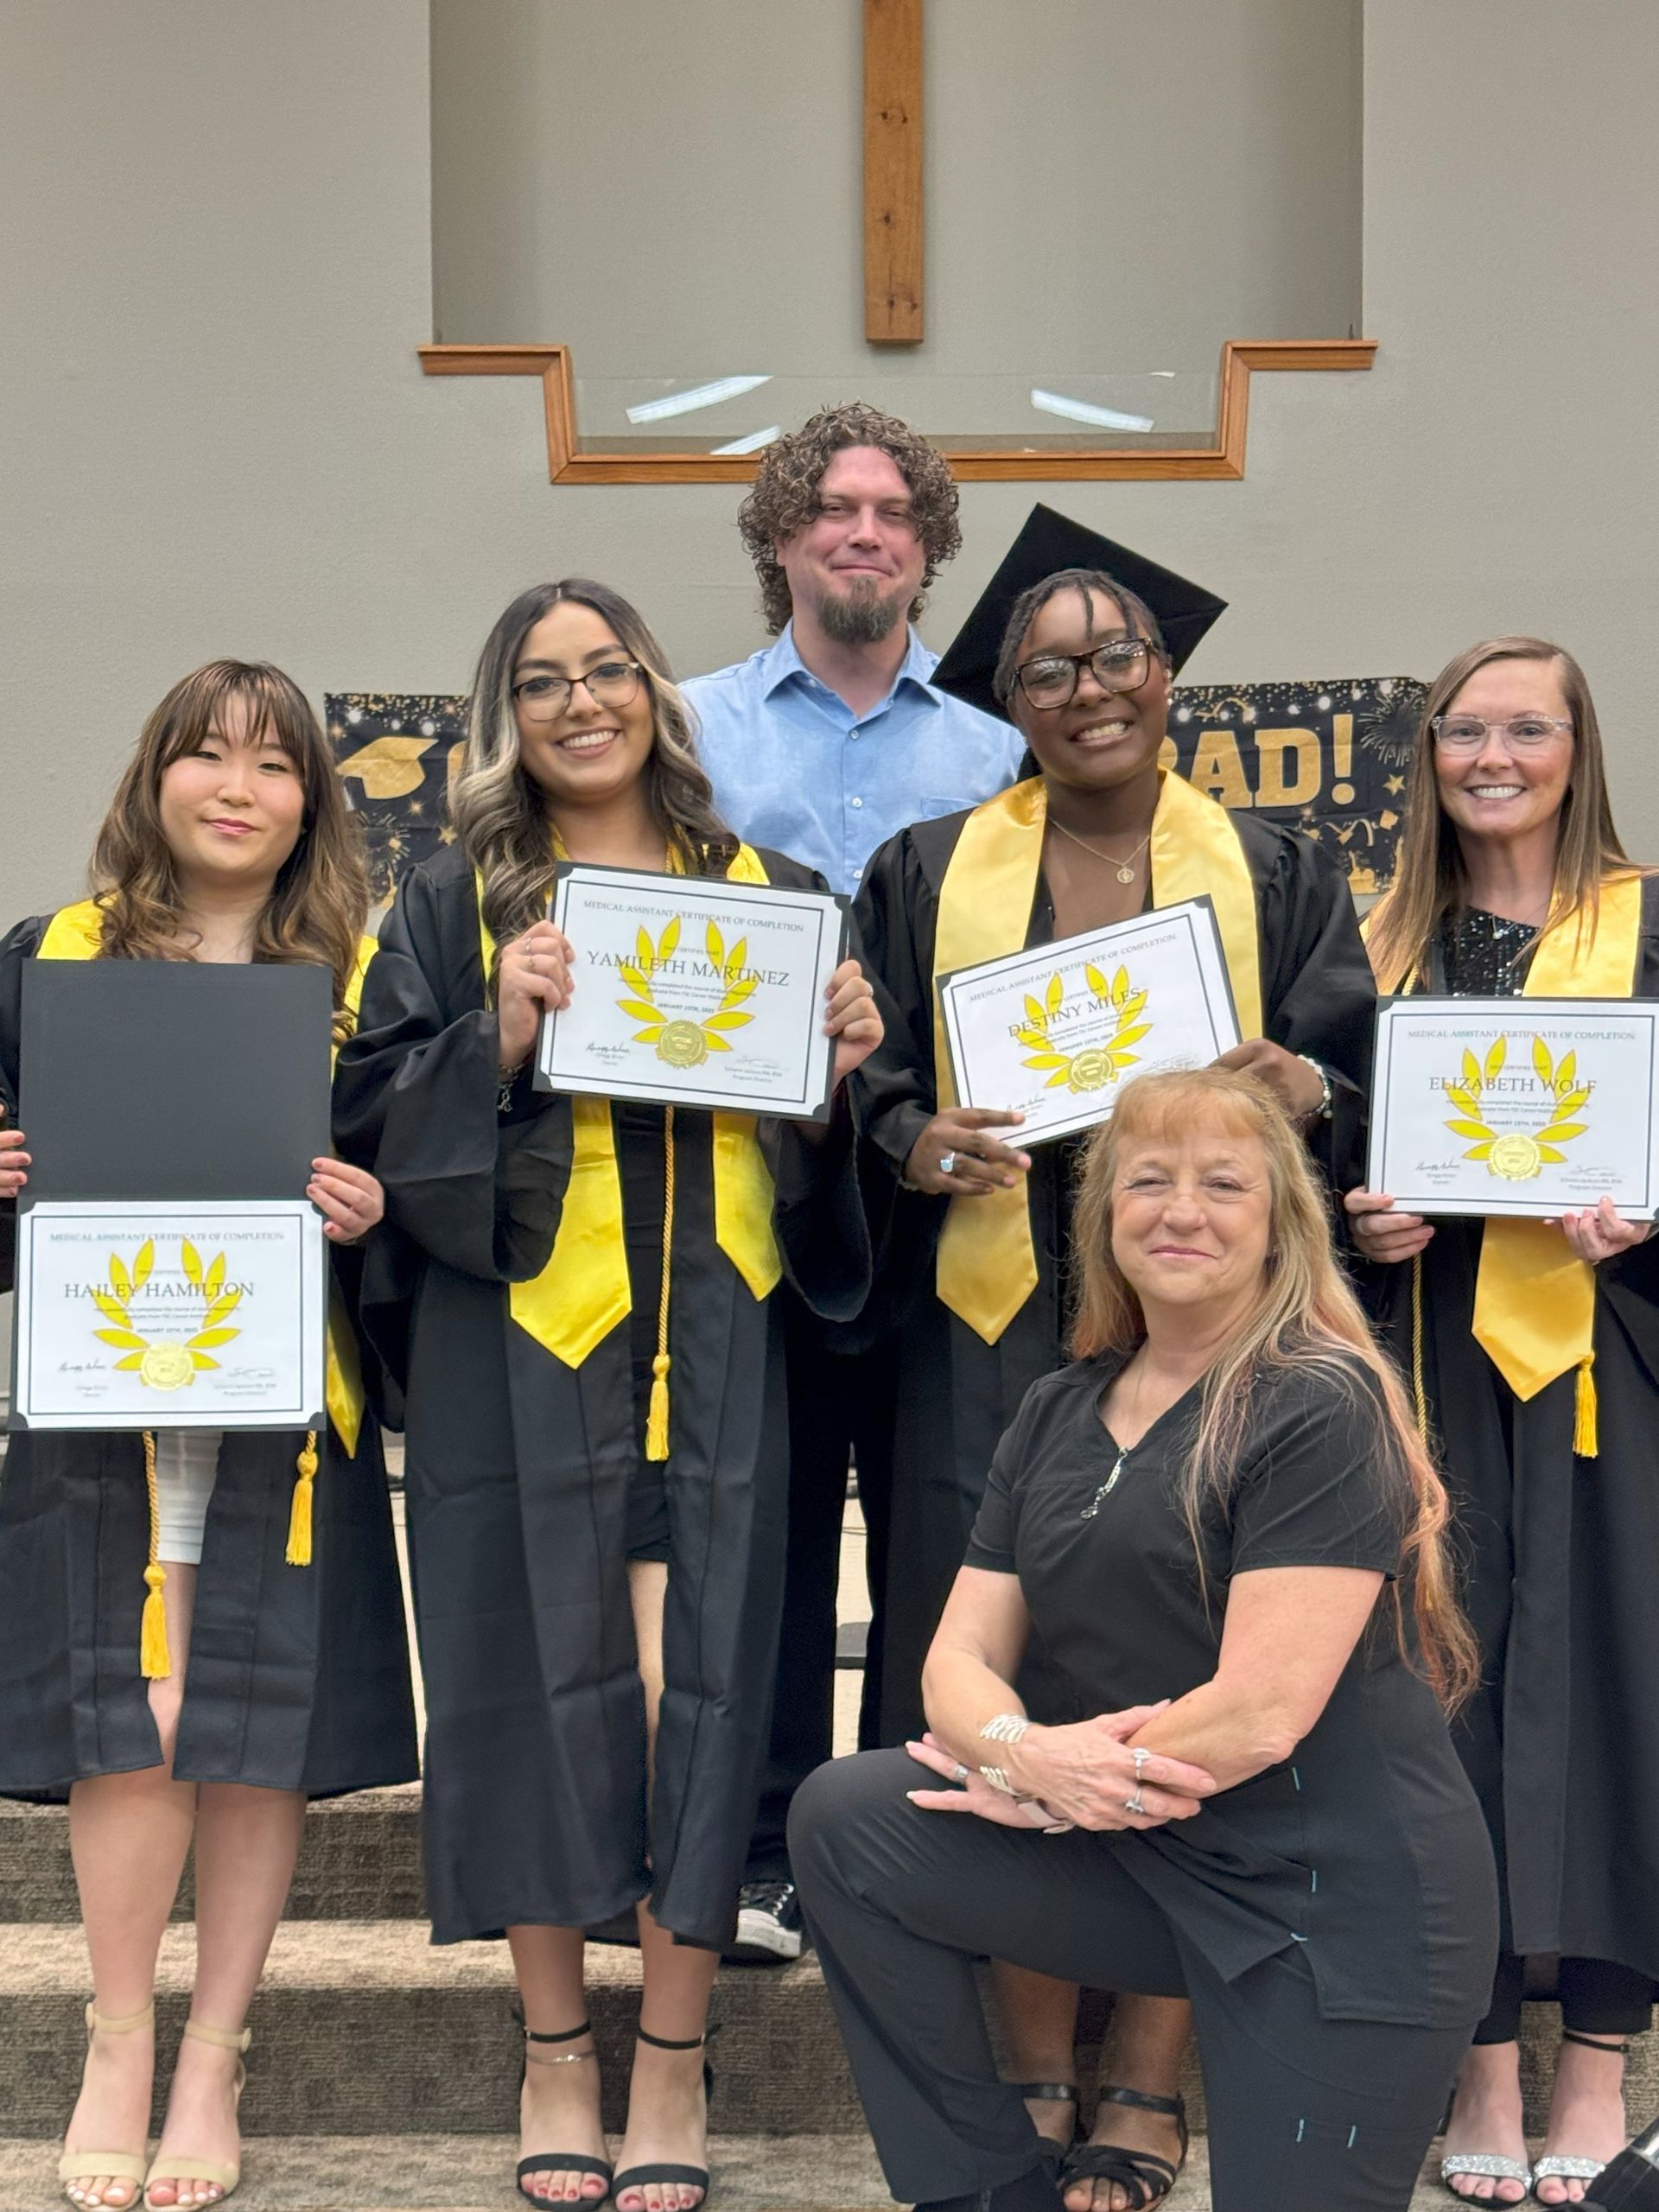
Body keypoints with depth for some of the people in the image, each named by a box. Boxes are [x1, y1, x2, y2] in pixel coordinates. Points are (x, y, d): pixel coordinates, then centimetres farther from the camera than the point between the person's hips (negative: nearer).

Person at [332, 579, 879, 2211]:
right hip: (517, 1354, -1)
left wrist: (841, 1068, -4)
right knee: (536, 1683, 2)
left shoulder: (765, 895, 13)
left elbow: (820, 1152, 17)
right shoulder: (455, 904, 8)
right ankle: (554, 2060, 18)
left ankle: (673, 2071, 10)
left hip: (707, 1358, 1)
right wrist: (497, 1037, -15)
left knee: (692, 1692, -4)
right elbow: (371, 1114, 0)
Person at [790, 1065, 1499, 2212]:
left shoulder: (1321, 1410, -14)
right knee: (844, 1819, -7)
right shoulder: (1059, 1412, 9)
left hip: (1341, 1909, -6)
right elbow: (962, 1656, 5)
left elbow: (1260, 1713, -20)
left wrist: (1017, 1775, -10)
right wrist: (1025, 1753, -19)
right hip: (1141, 1850, 7)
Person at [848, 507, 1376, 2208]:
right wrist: (919, 1144, -12)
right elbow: (865, 1089, 9)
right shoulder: (928, 875, 11)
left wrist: (1300, 1091, -15)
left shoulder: (1273, 874, 10)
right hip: (993, 1326, 1)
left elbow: (1363, 1083, 6)